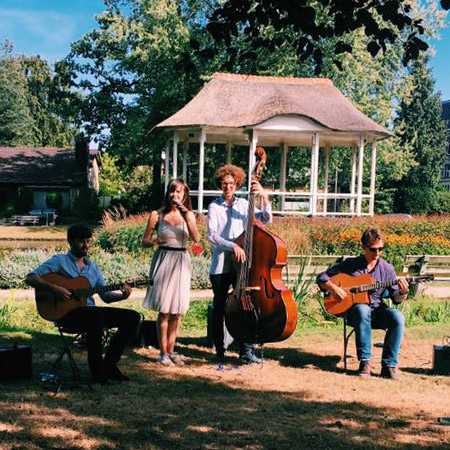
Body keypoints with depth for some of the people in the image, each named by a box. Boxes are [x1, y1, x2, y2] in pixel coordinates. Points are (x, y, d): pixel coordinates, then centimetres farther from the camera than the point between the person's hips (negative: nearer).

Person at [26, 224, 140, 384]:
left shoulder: (93, 267, 19)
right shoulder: (59, 261, 2)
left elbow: (105, 295, 16)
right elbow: (30, 278, -9)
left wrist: (122, 295, -4)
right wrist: (54, 288, -23)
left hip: (91, 312, 7)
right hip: (67, 314, -6)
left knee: (133, 317, -8)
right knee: (97, 314, -39)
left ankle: (108, 366, -8)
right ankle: (96, 370, -25)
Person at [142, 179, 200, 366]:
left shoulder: (188, 215, 7)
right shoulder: (157, 215, 2)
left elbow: (196, 238, -10)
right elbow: (144, 240, 7)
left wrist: (186, 217, -20)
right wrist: (152, 242, -15)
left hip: (181, 263, 2)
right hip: (163, 261, -2)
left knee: (177, 311, 5)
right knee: (164, 310, -4)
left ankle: (170, 350, 17)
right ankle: (163, 352, 5)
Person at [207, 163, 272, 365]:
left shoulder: (243, 205, 7)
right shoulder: (215, 207, -1)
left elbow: (266, 219, -3)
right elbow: (212, 235, -13)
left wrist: (264, 197, -17)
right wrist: (232, 246, -27)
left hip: (241, 265, 2)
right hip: (220, 265, -2)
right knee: (219, 310, 7)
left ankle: (246, 351, 11)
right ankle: (220, 351, 19)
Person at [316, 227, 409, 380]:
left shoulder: (387, 269, 6)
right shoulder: (350, 264, 1)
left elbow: (396, 299, 5)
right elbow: (322, 278, 3)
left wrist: (403, 293, -17)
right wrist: (333, 287, -17)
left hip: (378, 311, 2)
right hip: (355, 309, -2)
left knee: (398, 317, -30)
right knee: (363, 310, -38)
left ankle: (389, 364, -20)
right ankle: (364, 361, -30)